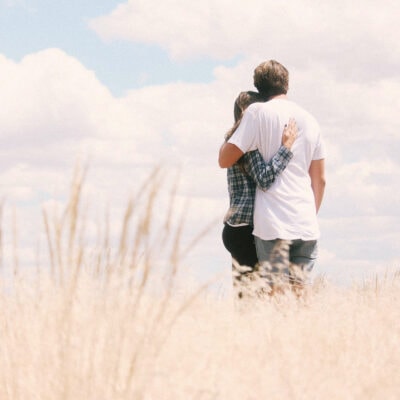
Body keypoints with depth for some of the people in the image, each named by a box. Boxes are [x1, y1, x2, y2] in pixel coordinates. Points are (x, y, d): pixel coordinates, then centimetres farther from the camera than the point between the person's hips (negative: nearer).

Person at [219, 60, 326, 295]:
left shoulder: (258, 112, -2)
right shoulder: (310, 121, 14)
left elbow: (225, 160, -3)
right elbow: (319, 180, 16)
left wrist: (228, 137, 15)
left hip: (273, 223, -5)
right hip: (307, 226, 5)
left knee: (277, 293, -6)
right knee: (300, 292, 6)